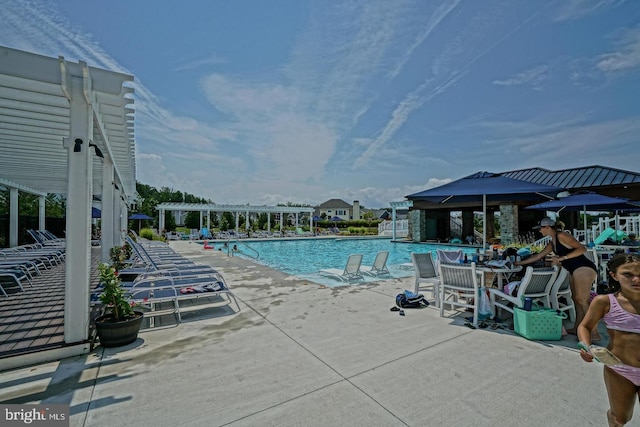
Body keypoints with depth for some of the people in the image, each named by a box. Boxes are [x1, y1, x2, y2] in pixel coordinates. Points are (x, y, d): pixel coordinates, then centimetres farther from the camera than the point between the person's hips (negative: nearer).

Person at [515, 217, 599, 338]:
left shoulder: (561, 236, -8)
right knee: (576, 299, 8)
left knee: (581, 300, -13)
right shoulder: (552, 244, 18)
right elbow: (537, 257, 23)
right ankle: (576, 328, 12)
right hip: (576, 271, 10)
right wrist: (518, 263, 24)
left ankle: (594, 333, -11)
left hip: (584, 268, -9)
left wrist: (562, 257, -20)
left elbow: (582, 249, -14)